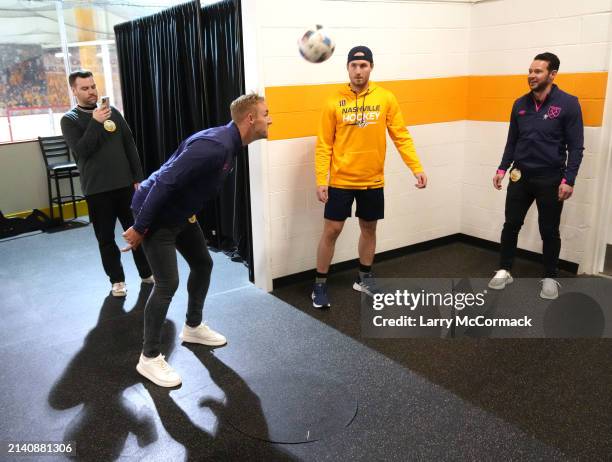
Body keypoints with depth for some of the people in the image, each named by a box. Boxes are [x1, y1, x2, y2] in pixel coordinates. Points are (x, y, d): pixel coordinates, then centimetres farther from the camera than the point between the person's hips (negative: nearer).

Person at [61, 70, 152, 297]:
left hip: (125, 184, 3)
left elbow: (130, 146, 8)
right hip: (97, 189, -2)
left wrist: (138, 177, 2)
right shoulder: (69, 120, -2)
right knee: (106, 237, 6)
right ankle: (117, 279, 19)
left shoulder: (112, 112, 8)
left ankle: (146, 272, 23)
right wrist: (95, 122, -22)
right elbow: (81, 151, -15)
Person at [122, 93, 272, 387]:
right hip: (157, 215, -10)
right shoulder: (214, 145, -29)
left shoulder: (230, 144, 3)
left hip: (182, 213, 10)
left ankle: (193, 327, 37)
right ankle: (149, 358, 7)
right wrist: (139, 227, -24)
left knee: (202, 264, 17)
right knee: (167, 283, -9)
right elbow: (165, 182, -30)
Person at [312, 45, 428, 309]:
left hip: (372, 181, 2)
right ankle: (320, 285, 16)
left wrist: (416, 168, -8)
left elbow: (401, 136, 0)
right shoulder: (334, 102, -5)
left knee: (369, 229, 14)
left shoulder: (386, 99, -1)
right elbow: (324, 145, -4)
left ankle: (364, 278, 34)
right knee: (331, 230, 1)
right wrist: (321, 181, -10)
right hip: (340, 181, -2)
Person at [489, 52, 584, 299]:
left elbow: (576, 147, -9)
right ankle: (504, 271, 22)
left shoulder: (568, 104, -9)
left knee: (549, 231, 7)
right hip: (520, 175, 4)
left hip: (550, 179, -3)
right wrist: (502, 169, 7)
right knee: (511, 225, 8)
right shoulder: (520, 104, 4)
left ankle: (550, 278, 22)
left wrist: (568, 180, -15)